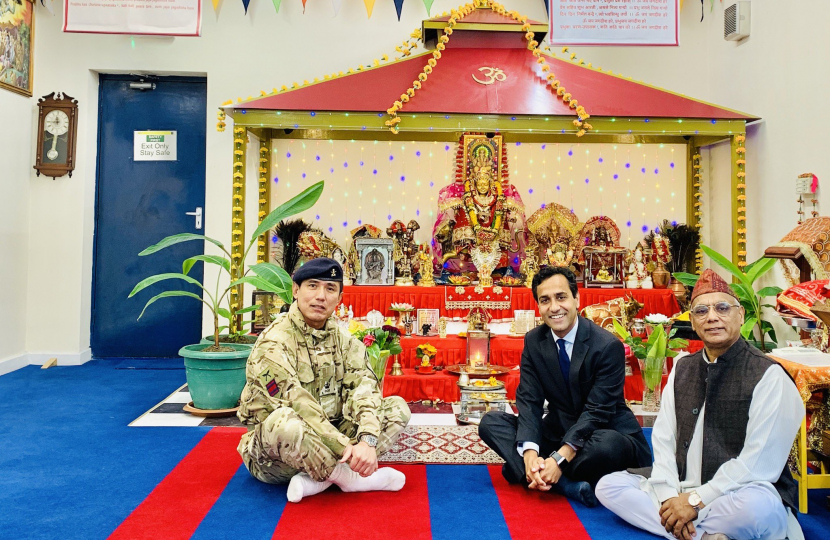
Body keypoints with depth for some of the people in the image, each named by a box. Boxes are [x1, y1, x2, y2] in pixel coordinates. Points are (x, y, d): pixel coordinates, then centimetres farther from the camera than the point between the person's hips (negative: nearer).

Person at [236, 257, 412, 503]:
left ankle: (318, 479, -18)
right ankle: (353, 480, -15)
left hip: (327, 442, 6)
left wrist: (368, 440, -28)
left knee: (397, 407, -6)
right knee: (285, 420, -40)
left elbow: (364, 387, -10)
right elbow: (297, 406, -26)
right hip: (271, 449, -6)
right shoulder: (274, 343, -17)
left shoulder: (343, 338, 2)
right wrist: (347, 449, -30)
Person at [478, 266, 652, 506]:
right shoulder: (533, 341, -3)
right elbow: (528, 401, -8)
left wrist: (560, 458, -31)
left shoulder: (608, 346, -16)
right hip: (557, 431, 5)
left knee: (607, 446, -39)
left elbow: (597, 411, -20)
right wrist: (530, 454, -26)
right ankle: (568, 484, -26)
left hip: (605, 434, -4)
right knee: (490, 423, -13)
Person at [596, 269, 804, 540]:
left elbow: (760, 463, -17)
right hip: (681, 488, 6)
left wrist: (696, 501, -18)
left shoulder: (768, 375, -10)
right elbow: (663, 439, 4)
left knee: (758, 506, -39)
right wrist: (670, 497, -11)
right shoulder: (682, 369, 9)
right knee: (608, 486, -9)